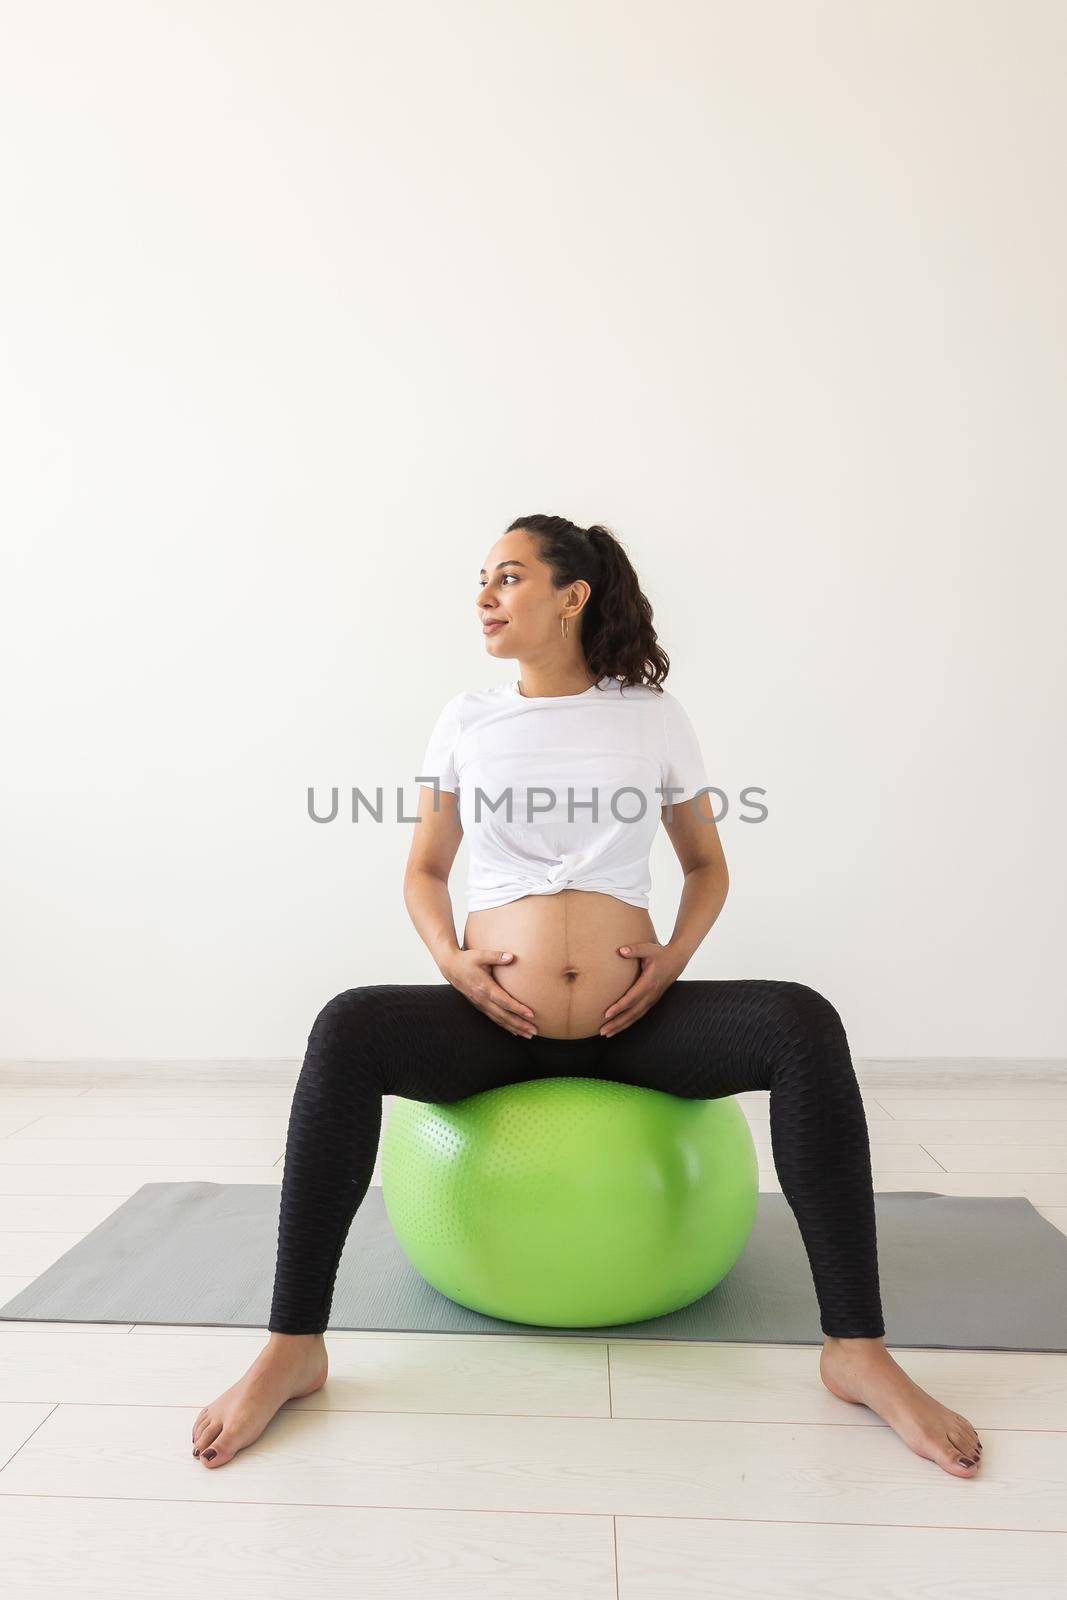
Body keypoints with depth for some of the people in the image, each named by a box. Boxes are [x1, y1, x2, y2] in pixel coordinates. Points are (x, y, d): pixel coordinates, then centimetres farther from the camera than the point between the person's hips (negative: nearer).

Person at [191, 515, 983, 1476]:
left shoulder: (653, 716, 8)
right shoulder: (466, 723, 9)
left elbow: (707, 864, 16)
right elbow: (425, 870, 15)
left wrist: (675, 955, -4)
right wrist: (453, 962, -6)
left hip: (631, 1019, 0)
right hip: (497, 1020, 1)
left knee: (803, 1024, -26)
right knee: (346, 1028, -28)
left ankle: (856, 1348, -16)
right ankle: (294, 1347, -17)